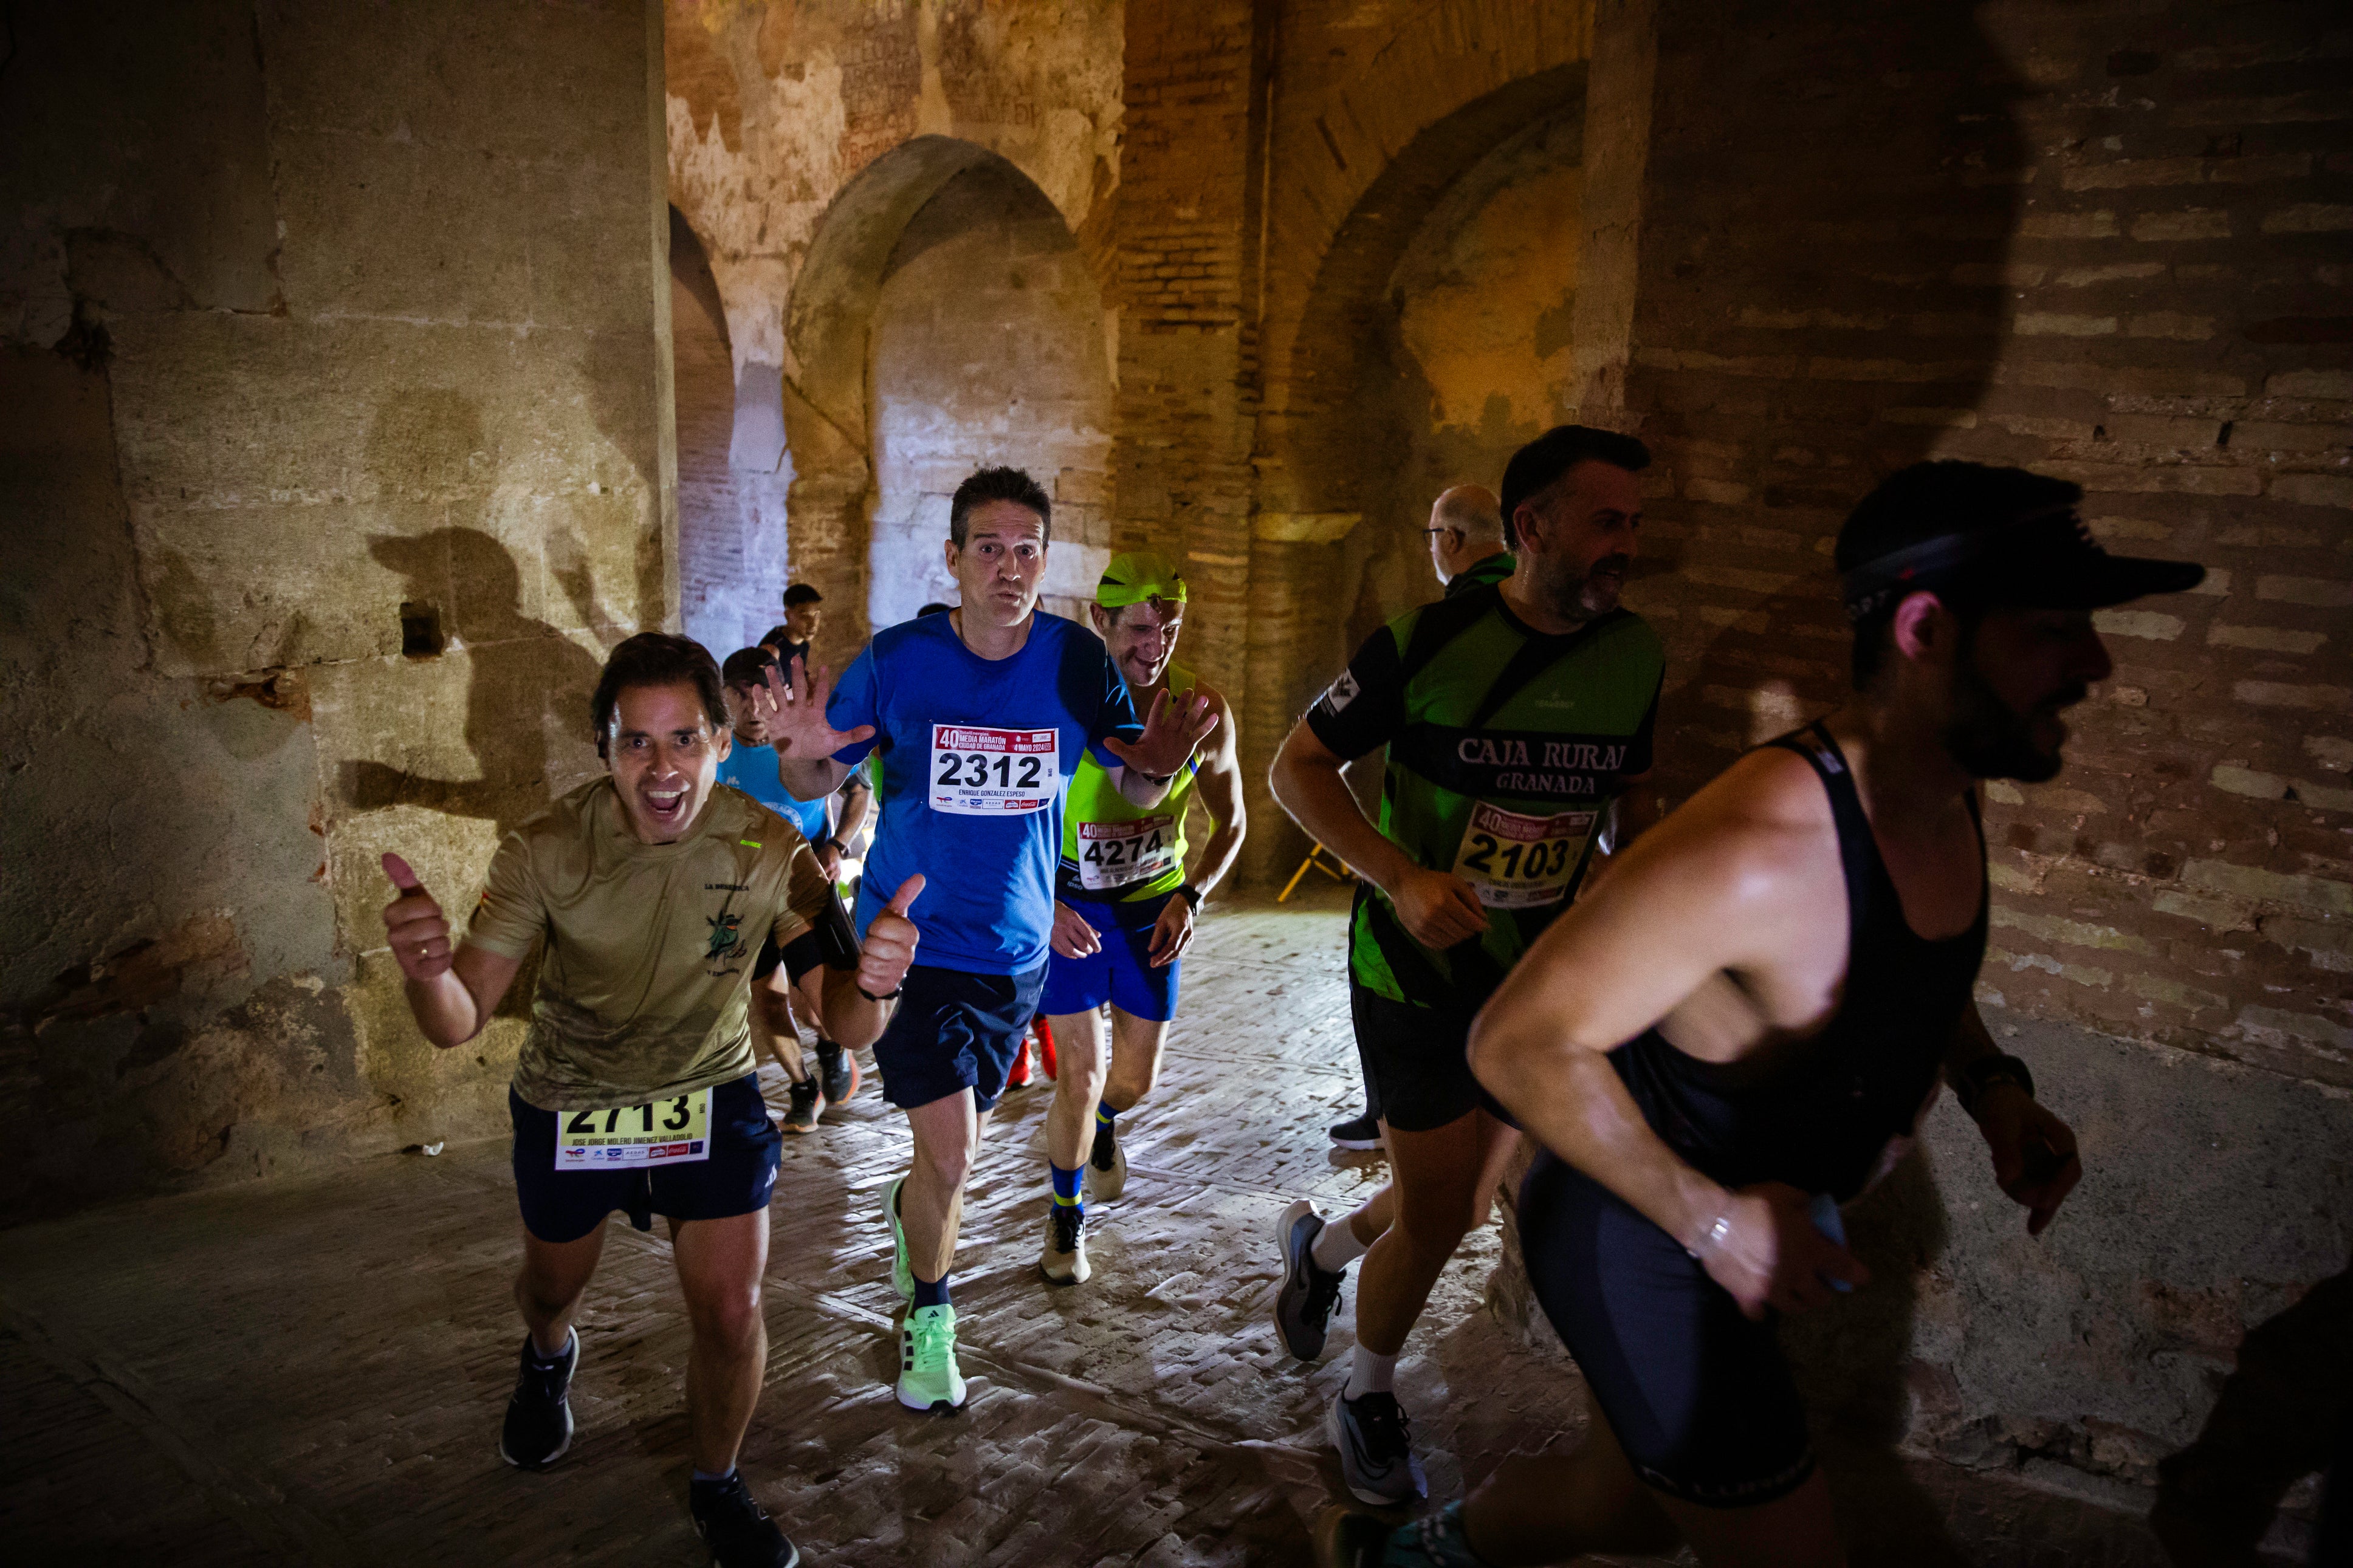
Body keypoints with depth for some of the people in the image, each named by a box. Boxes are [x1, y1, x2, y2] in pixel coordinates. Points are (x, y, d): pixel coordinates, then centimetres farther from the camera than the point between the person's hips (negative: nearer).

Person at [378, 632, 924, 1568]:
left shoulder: (767, 850, -25)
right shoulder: (548, 851, -25)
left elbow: (850, 1027, -28)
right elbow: (458, 1024, -26)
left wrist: (869, 982, -53)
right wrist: (428, 972, -50)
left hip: (711, 1094, 0)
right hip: (568, 1098, 1)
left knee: (731, 1314, -6)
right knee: (553, 1286, 23)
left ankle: (717, 1490, 25)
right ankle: (549, 1360, 62)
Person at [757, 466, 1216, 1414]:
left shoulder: (1075, 660, -7)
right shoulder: (897, 659, -11)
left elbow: (1136, 791, -5)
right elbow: (818, 783, -3)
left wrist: (1158, 761, -28)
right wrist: (805, 754, -27)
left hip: (1017, 946, 3)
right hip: (911, 937, -3)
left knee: (956, 1143, 19)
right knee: (950, 1148, -10)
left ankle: (907, 1210, 55)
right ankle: (928, 1314, 19)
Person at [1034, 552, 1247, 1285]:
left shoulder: (1204, 712, -12)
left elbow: (1230, 821, 2)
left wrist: (1191, 896, -13)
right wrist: (1045, 905, -23)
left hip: (1153, 904, 3)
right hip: (1068, 906, -2)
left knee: (1135, 1081, 12)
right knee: (1080, 1078, -4)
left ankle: (1103, 1126, 50)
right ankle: (1066, 1214, 22)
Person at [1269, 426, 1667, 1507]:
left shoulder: (1635, 657, -4)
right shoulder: (1428, 643, -18)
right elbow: (1298, 767, -10)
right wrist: (1402, 878, -24)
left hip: (1535, 982, 5)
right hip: (1416, 972, -5)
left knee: (1463, 1208, 17)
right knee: (1435, 1217, 2)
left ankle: (1322, 1245, 48)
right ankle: (1368, 1398, 31)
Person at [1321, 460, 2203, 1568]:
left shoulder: (1946, 799, -5)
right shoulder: (1763, 846, -35)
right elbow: (1518, 1042, -31)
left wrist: (1990, 1083, -2)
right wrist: (1715, 1221, -27)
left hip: (1748, 1224, 9)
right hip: (1635, 1244, -9)